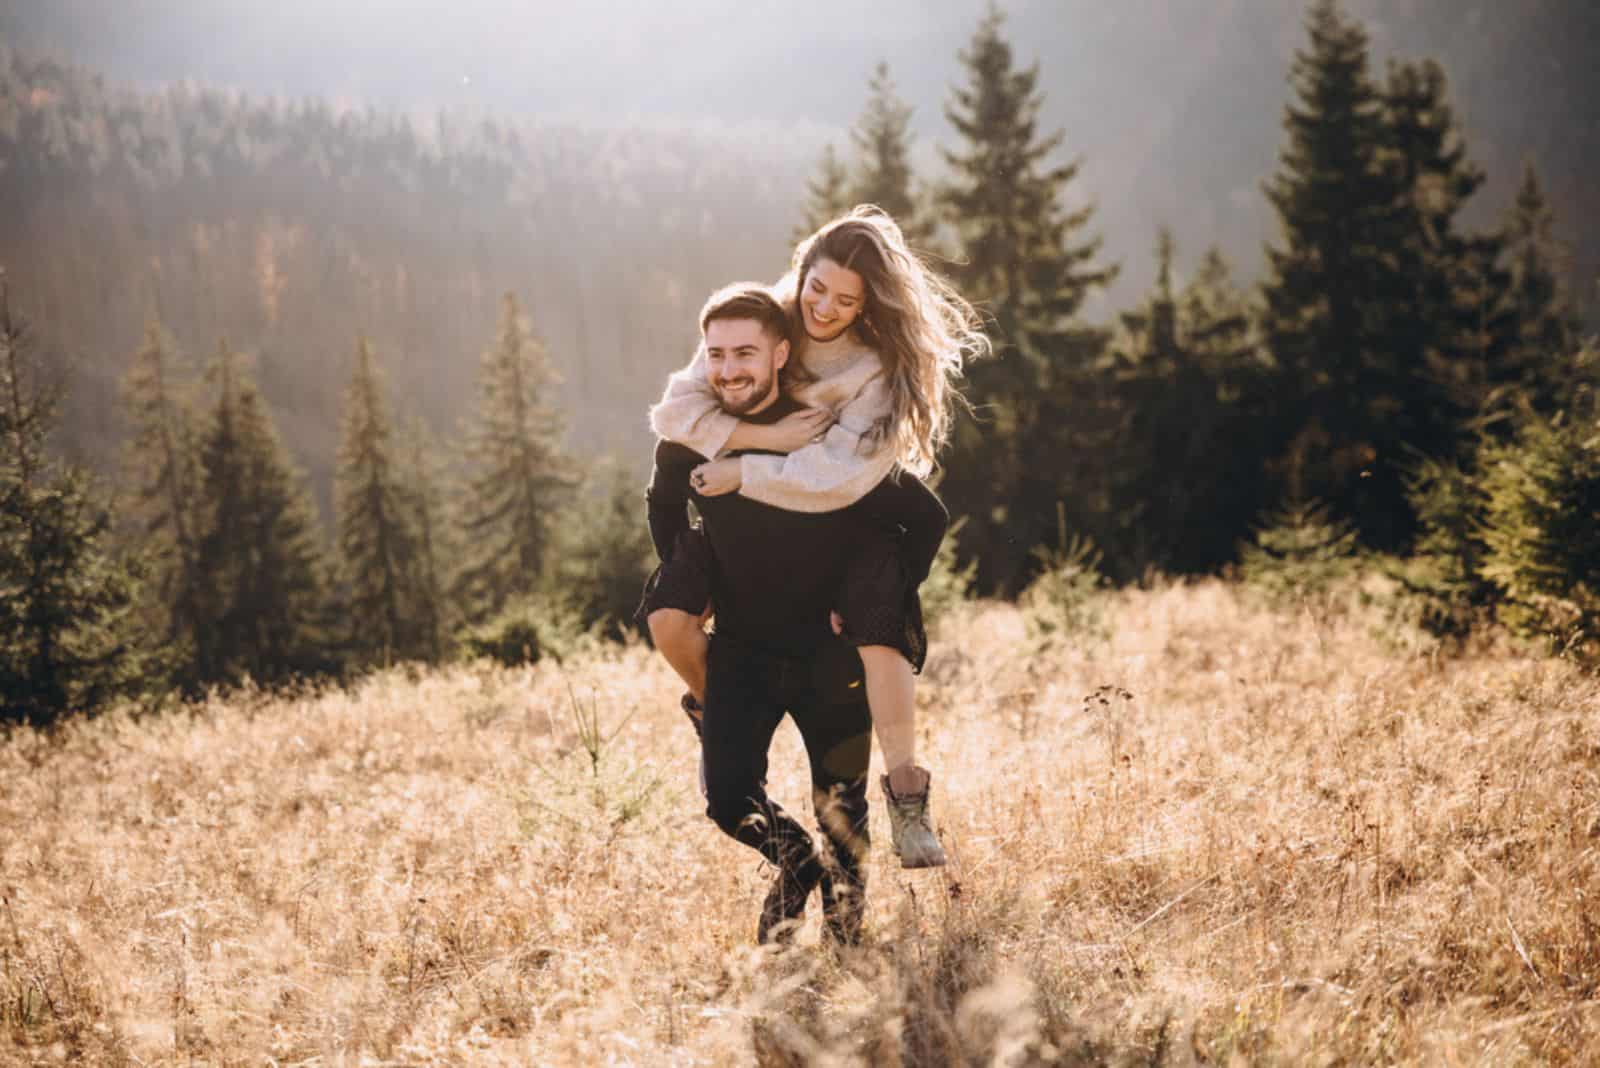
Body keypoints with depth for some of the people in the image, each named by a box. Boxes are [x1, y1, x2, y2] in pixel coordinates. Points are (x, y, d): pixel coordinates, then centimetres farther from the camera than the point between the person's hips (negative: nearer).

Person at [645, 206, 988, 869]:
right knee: (668, 615, -20)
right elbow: (674, 410, -16)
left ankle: (907, 800, -22)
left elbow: (839, 478, -29)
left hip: (853, 519, -3)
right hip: (753, 515, 3)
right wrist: (767, 436, -26)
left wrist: (740, 472, -25)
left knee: (877, 624, -31)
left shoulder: (885, 367, -19)